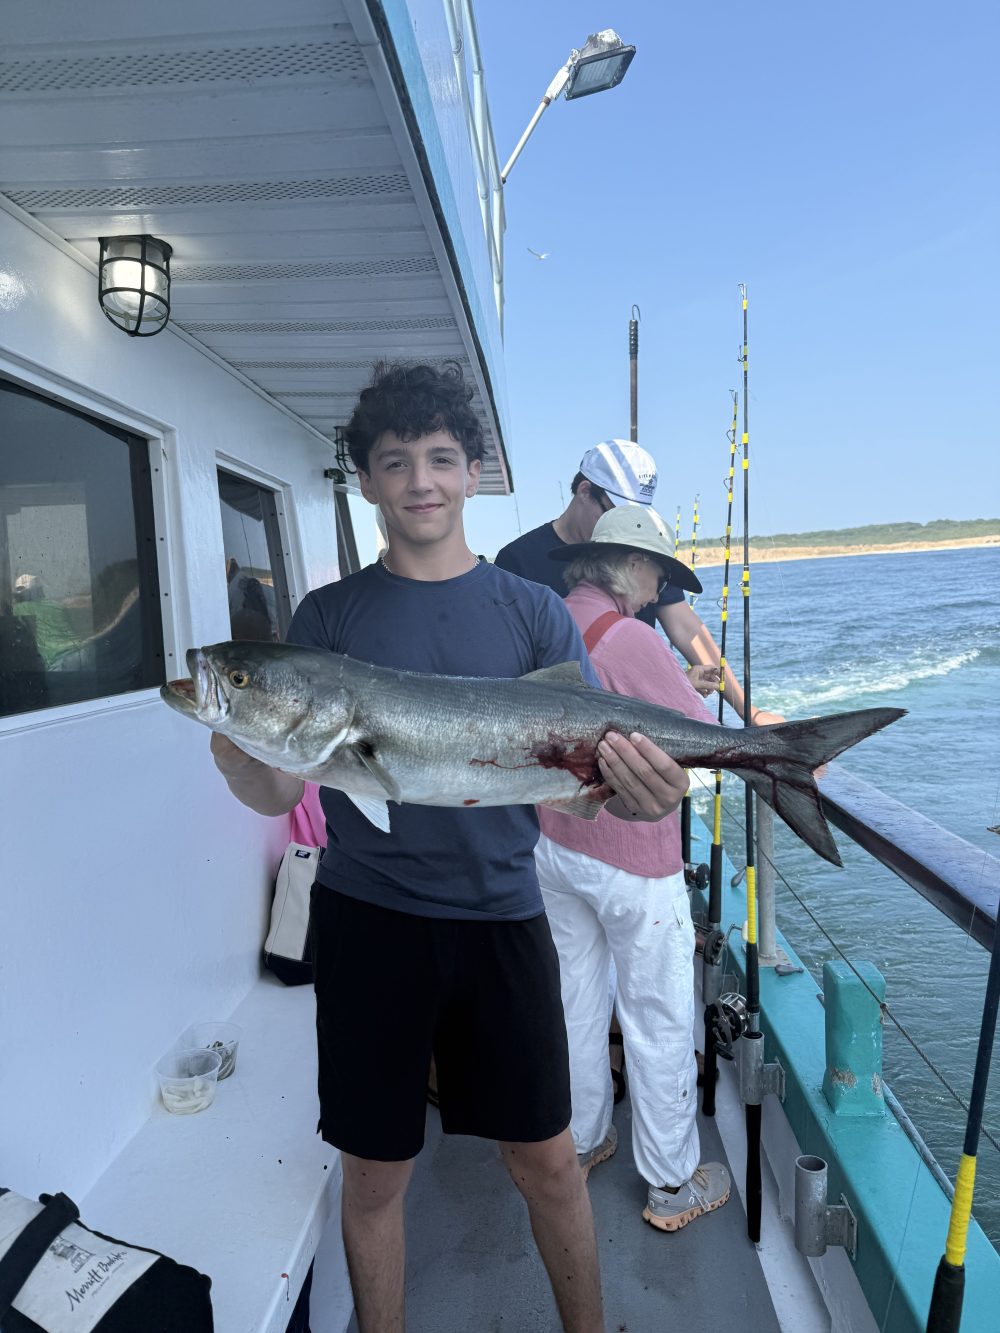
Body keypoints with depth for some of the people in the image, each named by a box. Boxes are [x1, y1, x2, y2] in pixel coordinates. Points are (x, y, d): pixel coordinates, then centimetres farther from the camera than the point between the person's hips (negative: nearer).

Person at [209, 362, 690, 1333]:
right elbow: (278, 793, -2)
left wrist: (641, 790, -27)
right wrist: (240, 754, -25)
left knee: (547, 1161, 14)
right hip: (367, 916, 0)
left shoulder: (532, 612, 1)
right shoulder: (327, 618, 1)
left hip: (499, 914, 1)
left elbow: (591, 763, -4)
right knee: (373, 1173, 14)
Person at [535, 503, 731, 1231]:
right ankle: (672, 1184, 25)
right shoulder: (632, 640, -22)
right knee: (659, 1020, 9)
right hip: (633, 860, -7)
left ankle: (582, 1143, 39)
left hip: (555, 848, 7)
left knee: (577, 1001, 21)